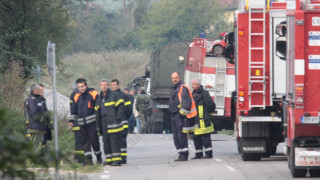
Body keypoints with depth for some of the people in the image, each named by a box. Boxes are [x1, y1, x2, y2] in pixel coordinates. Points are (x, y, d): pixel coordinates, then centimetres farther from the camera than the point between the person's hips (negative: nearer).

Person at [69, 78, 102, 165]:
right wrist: (71, 120, 13)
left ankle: (98, 157, 13)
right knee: (85, 142, 2)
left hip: (92, 122, -4)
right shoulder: (76, 96, 11)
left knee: (94, 140, -2)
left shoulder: (93, 94, -2)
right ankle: (88, 159, 4)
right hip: (82, 124, 4)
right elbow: (73, 110, 20)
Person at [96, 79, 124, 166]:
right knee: (106, 141, 7)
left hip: (113, 122, -7)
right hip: (104, 122, 7)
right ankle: (109, 159, 14)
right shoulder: (100, 98, 18)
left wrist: (117, 118, -15)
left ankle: (117, 160, -11)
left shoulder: (114, 95, -2)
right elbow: (98, 112, 21)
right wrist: (98, 126, 16)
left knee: (114, 141, -10)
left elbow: (121, 106, -7)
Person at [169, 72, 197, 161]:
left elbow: (187, 102, -17)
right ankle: (181, 154, 15)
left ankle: (184, 155, -11)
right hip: (174, 115, 10)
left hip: (180, 115, -10)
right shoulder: (174, 89, 22)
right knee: (176, 137, 10)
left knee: (182, 136, -11)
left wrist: (182, 113, -19)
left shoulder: (183, 88, -9)